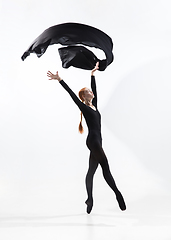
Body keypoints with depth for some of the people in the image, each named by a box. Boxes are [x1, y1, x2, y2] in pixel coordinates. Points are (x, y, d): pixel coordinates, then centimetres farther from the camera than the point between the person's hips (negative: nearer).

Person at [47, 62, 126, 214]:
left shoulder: (94, 105, 16)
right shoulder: (83, 107, -3)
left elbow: (95, 89, 26)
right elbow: (71, 93, -8)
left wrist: (93, 74, 35)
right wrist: (60, 80, -11)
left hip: (97, 141, 8)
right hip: (93, 140, -8)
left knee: (91, 170, 9)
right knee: (106, 168, -10)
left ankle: (90, 200, 13)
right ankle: (118, 194, -9)